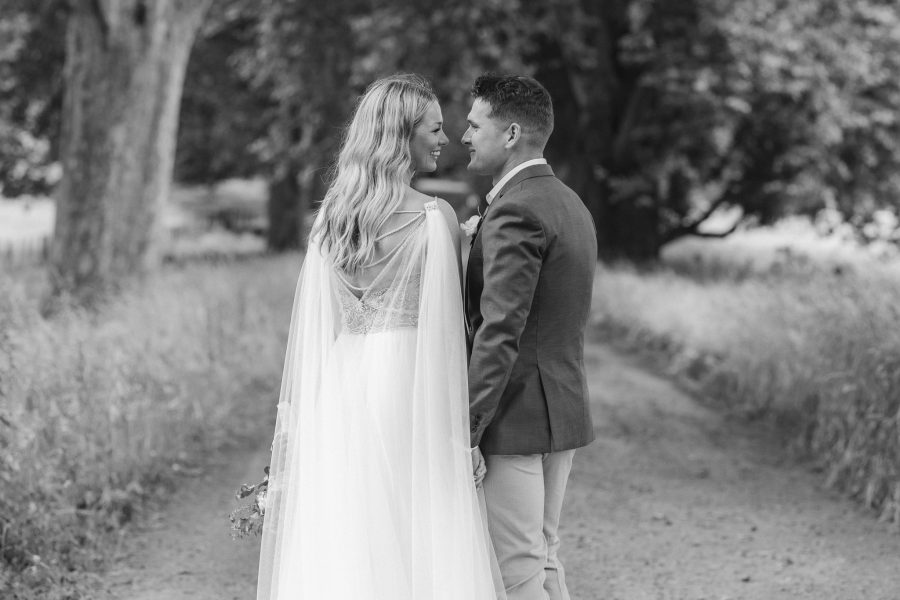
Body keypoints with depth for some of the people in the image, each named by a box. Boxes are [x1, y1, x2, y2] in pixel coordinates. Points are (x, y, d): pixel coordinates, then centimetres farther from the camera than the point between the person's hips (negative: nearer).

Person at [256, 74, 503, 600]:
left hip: (339, 385, 6)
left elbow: (316, 322, 9)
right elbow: (448, 320, -5)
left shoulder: (331, 215, 7)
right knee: (418, 541, -1)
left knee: (342, 545, 7)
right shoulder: (435, 217, -8)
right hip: (410, 387, -5)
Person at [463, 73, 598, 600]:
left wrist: (464, 432, -21)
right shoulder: (572, 205, 14)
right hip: (564, 416, 10)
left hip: (514, 418, -10)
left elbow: (500, 333, -23)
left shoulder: (515, 211, -17)